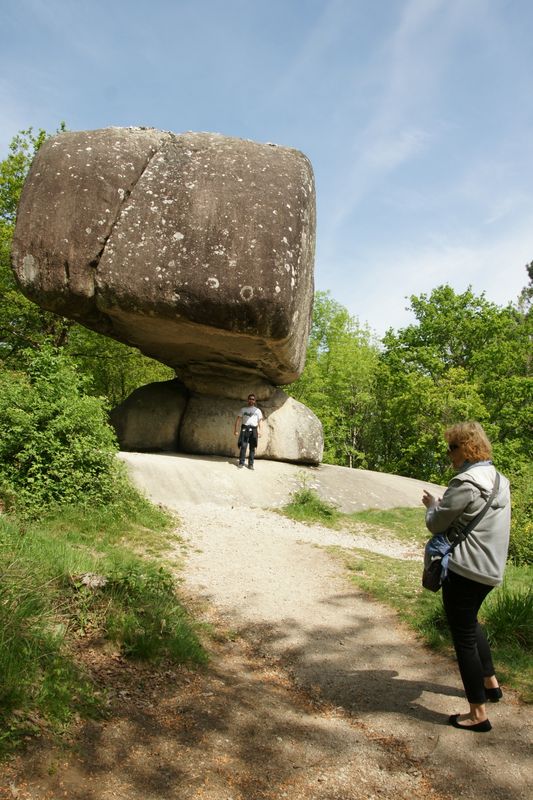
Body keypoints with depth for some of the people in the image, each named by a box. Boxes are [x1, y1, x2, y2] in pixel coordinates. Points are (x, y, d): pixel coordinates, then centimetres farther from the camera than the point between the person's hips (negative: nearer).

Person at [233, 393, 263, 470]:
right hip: (245, 428, -1)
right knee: (243, 446, -10)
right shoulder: (243, 409, 14)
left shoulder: (257, 410, 14)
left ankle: (250, 464, 6)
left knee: (252, 448, 1)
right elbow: (238, 419, 10)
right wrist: (235, 429, -1)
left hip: (253, 429, 1)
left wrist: (260, 430, -7)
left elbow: (260, 421, 8)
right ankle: (241, 463, -5)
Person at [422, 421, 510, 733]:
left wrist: (433, 505, 6)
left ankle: (478, 714, 14)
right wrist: (445, 505, 9)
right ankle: (490, 683, 42)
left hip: (465, 570, -9)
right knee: (470, 622, 30)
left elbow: (436, 524, -12)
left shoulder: (465, 483, -21)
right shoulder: (499, 480, 7)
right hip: (491, 569, 9)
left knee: (464, 637, 4)